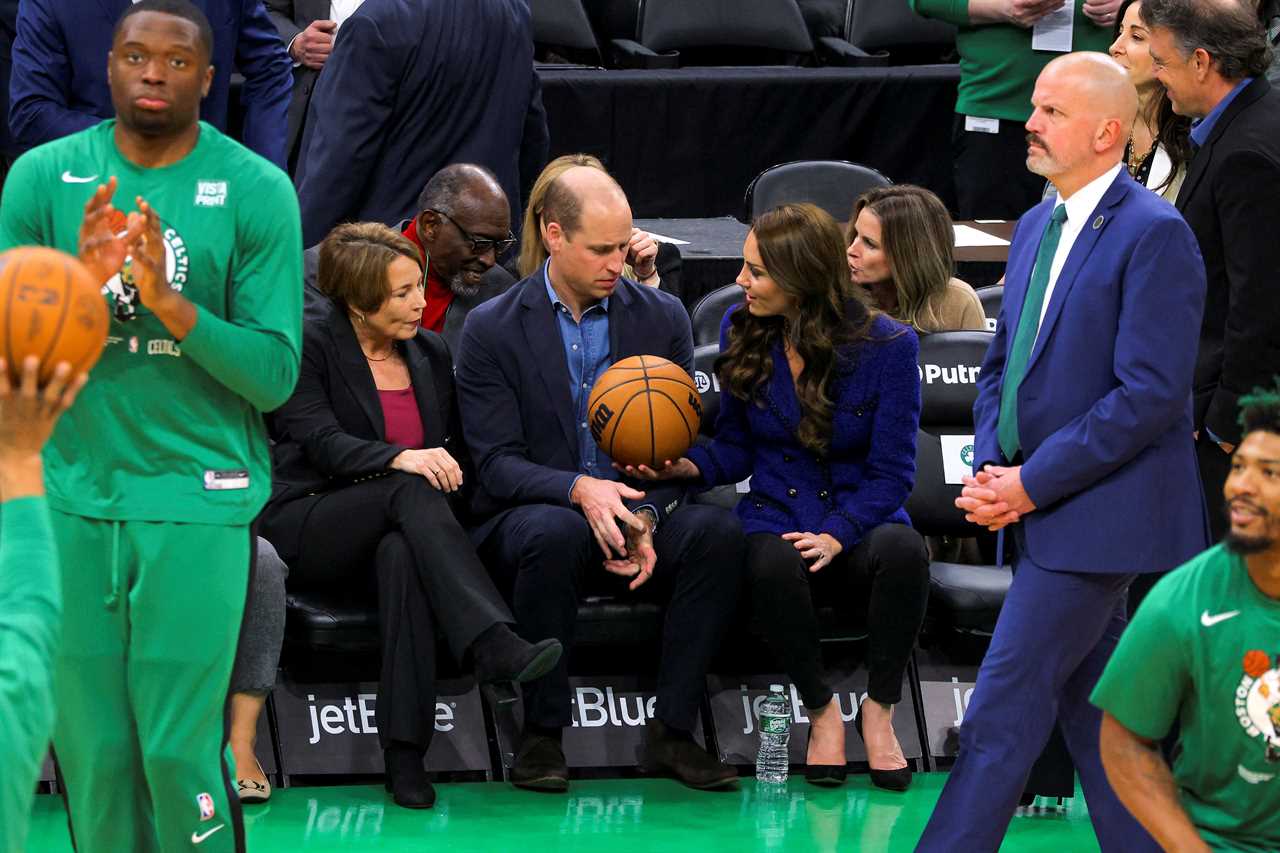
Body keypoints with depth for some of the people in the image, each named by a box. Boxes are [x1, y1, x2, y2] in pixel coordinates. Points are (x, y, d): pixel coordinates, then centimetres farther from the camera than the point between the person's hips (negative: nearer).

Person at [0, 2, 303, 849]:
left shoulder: (257, 192, -2)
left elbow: (274, 374, -5)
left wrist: (171, 303, -19)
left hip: (197, 501, -2)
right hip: (69, 495, 2)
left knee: (179, 751, -6)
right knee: (90, 750, 5)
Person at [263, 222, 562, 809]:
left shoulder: (431, 353, 15)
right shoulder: (311, 346, -1)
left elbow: (458, 456, 22)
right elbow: (321, 441, -16)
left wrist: (449, 472, -1)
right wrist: (400, 459, -31)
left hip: (395, 527, 3)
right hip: (306, 528, -3)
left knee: (402, 553, -36)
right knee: (412, 491, -34)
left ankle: (405, 752, -43)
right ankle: (494, 646, -51)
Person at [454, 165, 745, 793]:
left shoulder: (662, 317, 6)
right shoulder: (491, 330, -3)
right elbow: (498, 464, -9)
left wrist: (644, 519, -16)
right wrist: (578, 491, -29)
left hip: (640, 515, 3)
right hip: (528, 519, -3)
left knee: (718, 529, -28)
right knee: (555, 530, -39)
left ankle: (672, 731, -22)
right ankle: (541, 735, -25)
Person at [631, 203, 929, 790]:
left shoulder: (886, 345, -8)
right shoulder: (742, 332, 2)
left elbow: (891, 472, -6)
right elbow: (736, 448, 10)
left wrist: (837, 536, -21)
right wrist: (688, 466, -12)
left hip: (860, 519, -1)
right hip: (776, 517, 1)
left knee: (903, 550, -38)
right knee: (772, 566, -37)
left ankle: (878, 711, -16)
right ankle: (821, 710, -13)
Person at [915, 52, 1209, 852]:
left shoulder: (1153, 234, -14)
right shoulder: (1037, 226, 13)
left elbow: (1152, 394, -20)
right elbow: (1001, 365, 19)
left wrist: (1033, 483, -18)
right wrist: (991, 467, 1)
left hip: (1097, 516, -9)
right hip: (1044, 513, 9)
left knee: (1004, 712, -8)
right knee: (1096, 714, 12)